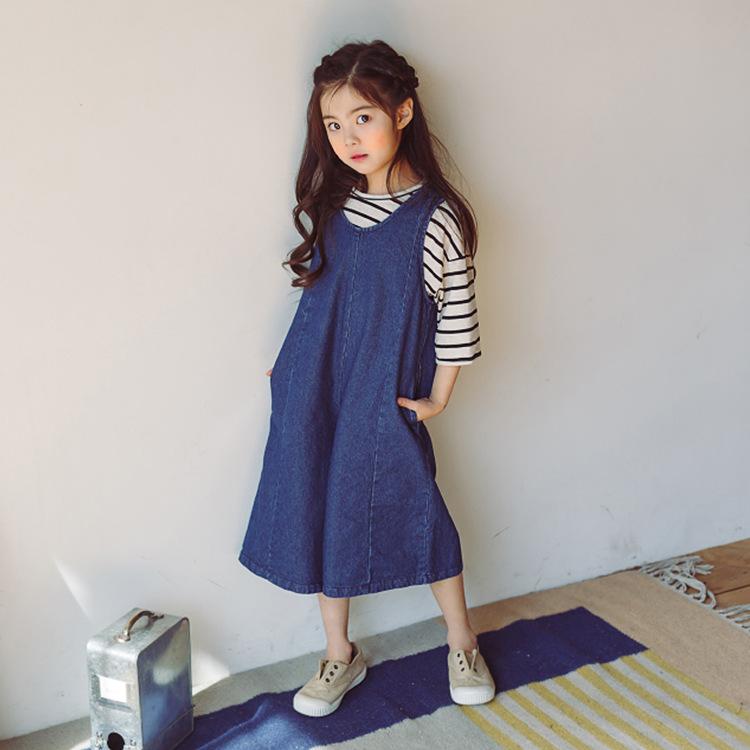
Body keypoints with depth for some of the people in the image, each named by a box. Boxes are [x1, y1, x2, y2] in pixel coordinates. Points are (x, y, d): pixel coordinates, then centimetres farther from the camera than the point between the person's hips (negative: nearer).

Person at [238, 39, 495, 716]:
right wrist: (296, 366, 13)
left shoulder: (435, 218, -12)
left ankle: (462, 645, 31)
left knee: (418, 516, 6)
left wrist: (438, 398, -4)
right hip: (312, 395, 5)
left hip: (385, 401, -5)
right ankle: (340, 656, 32)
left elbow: (458, 316, -6)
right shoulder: (332, 203, 3)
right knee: (322, 517, 12)